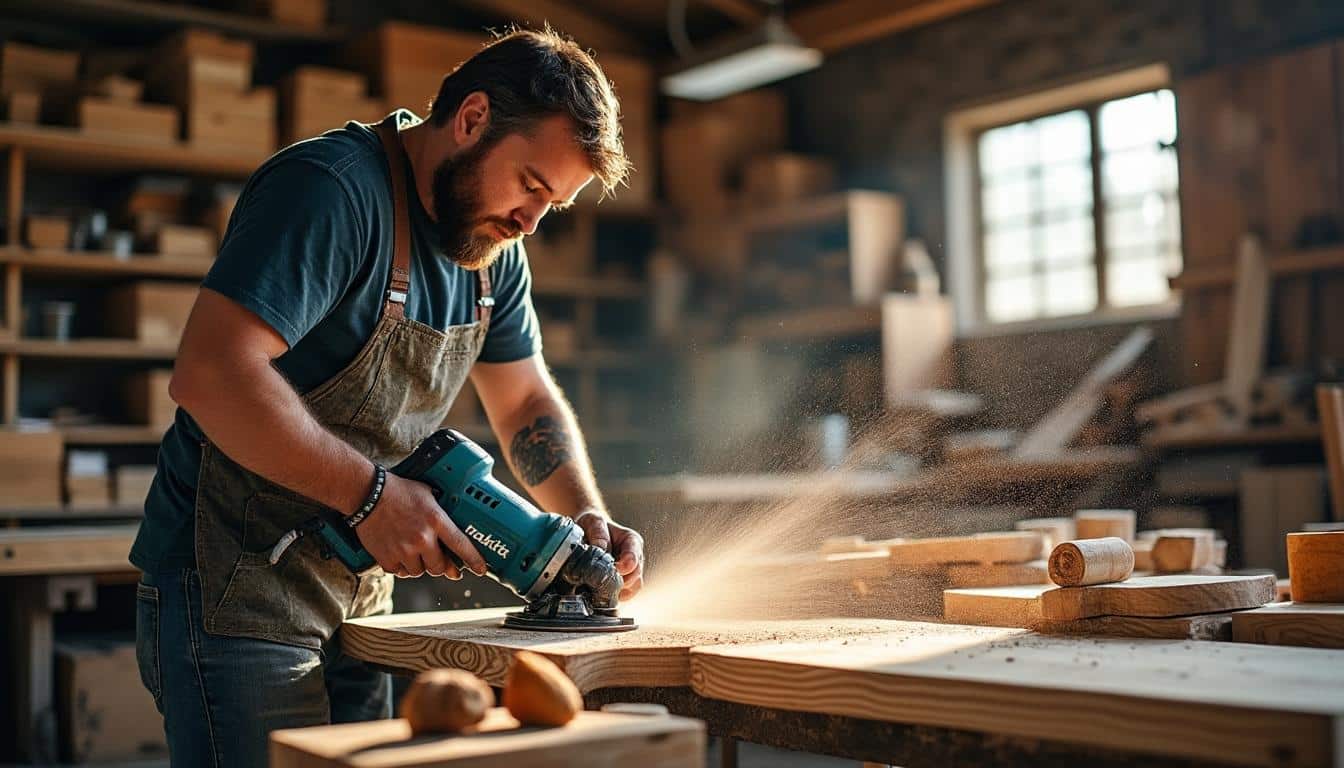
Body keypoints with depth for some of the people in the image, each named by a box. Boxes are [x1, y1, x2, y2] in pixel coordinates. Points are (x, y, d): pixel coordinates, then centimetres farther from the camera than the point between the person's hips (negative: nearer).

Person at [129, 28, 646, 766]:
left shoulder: (495, 250, 8)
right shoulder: (330, 189, -20)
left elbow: (526, 402, 16)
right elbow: (210, 373, -30)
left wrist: (588, 518, -1)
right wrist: (371, 493, -27)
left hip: (356, 598, 8)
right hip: (232, 594, -8)